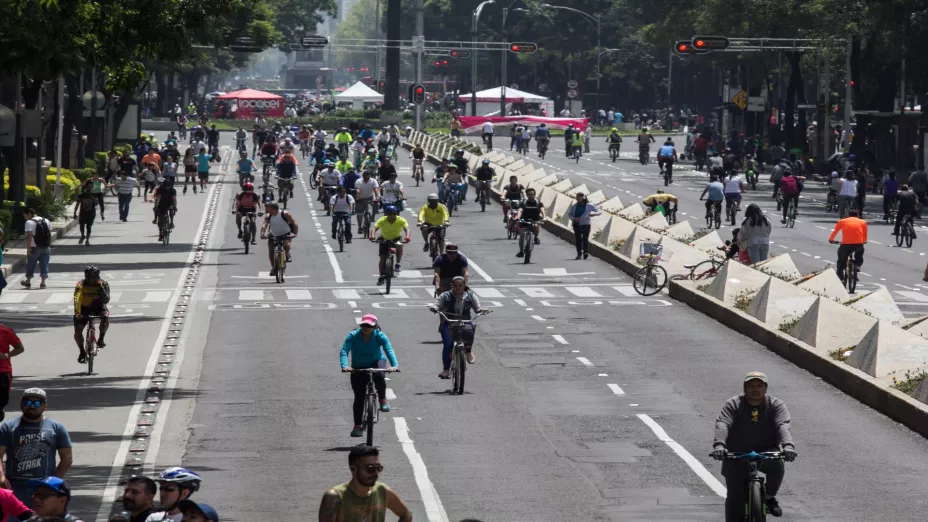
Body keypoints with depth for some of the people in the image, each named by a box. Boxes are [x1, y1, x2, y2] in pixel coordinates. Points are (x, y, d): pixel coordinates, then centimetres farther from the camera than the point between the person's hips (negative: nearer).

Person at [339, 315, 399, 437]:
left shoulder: (379, 336, -17)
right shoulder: (353, 336, -17)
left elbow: (389, 350, -29)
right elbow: (344, 351, -28)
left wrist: (394, 365, -47)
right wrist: (345, 366, -47)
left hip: (376, 362, -1)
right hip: (358, 368, 1)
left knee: (378, 375, -37)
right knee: (359, 397, -4)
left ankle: (383, 399, -13)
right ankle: (357, 426, 6)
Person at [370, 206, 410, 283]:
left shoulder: (401, 220, -24)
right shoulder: (382, 220, -24)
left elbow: (406, 229, -36)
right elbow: (374, 228, -33)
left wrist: (407, 236, -57)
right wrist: (372, 235, -54)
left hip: (396, 238, -1)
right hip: (384, 239, 1)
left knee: (399, 245, -35)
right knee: (382, 258, -5)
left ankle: (398, 264, -20)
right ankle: (381, 276, 9)